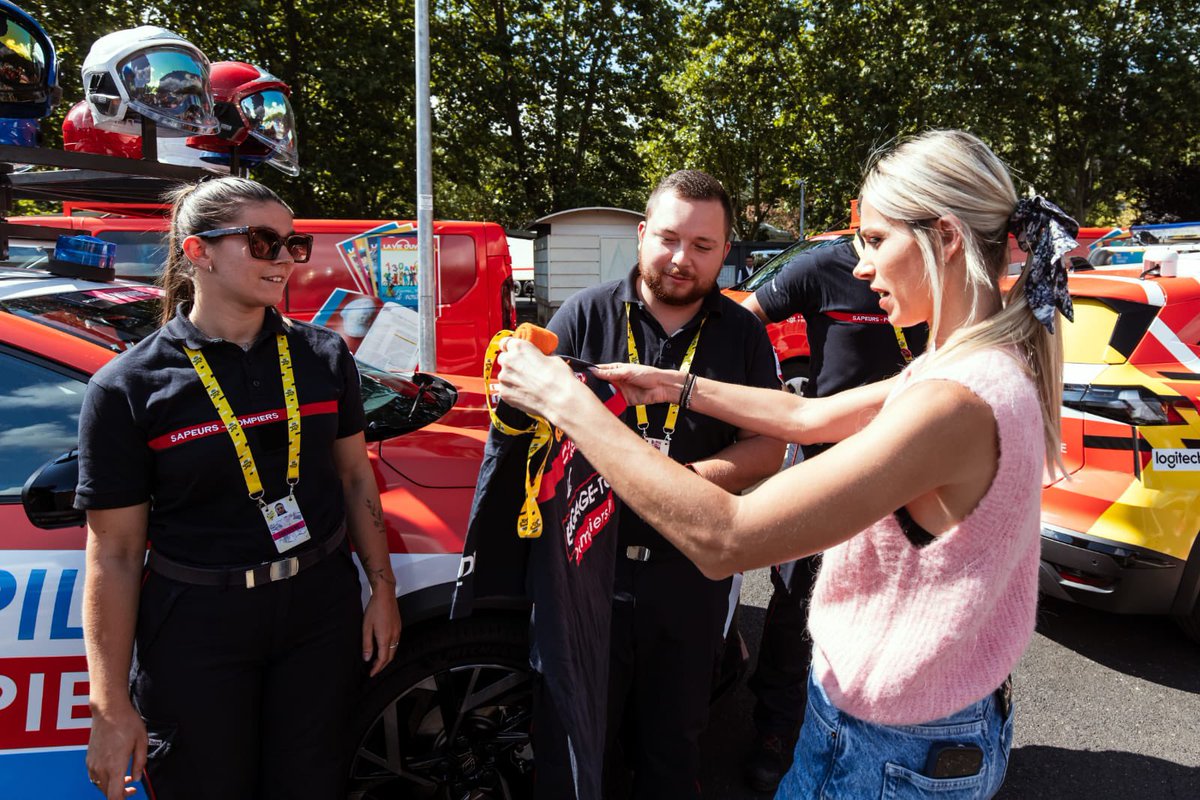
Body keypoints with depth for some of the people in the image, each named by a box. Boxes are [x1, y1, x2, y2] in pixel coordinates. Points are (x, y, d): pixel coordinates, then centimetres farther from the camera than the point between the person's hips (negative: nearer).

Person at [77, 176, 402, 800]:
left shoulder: (323, 356, 0)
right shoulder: (128, 387, -10)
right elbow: (114, 554, -8)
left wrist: (382, 587, 6)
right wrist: (111, 709, -7)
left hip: (321, 611, 3)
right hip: (195, 629, -2)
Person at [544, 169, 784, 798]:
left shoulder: (744, 334, 2)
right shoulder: (586, 314, -4)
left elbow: (768, 446, 1)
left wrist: (687, 476, -17)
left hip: (691, 575, 2)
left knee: (672, 748, 21)